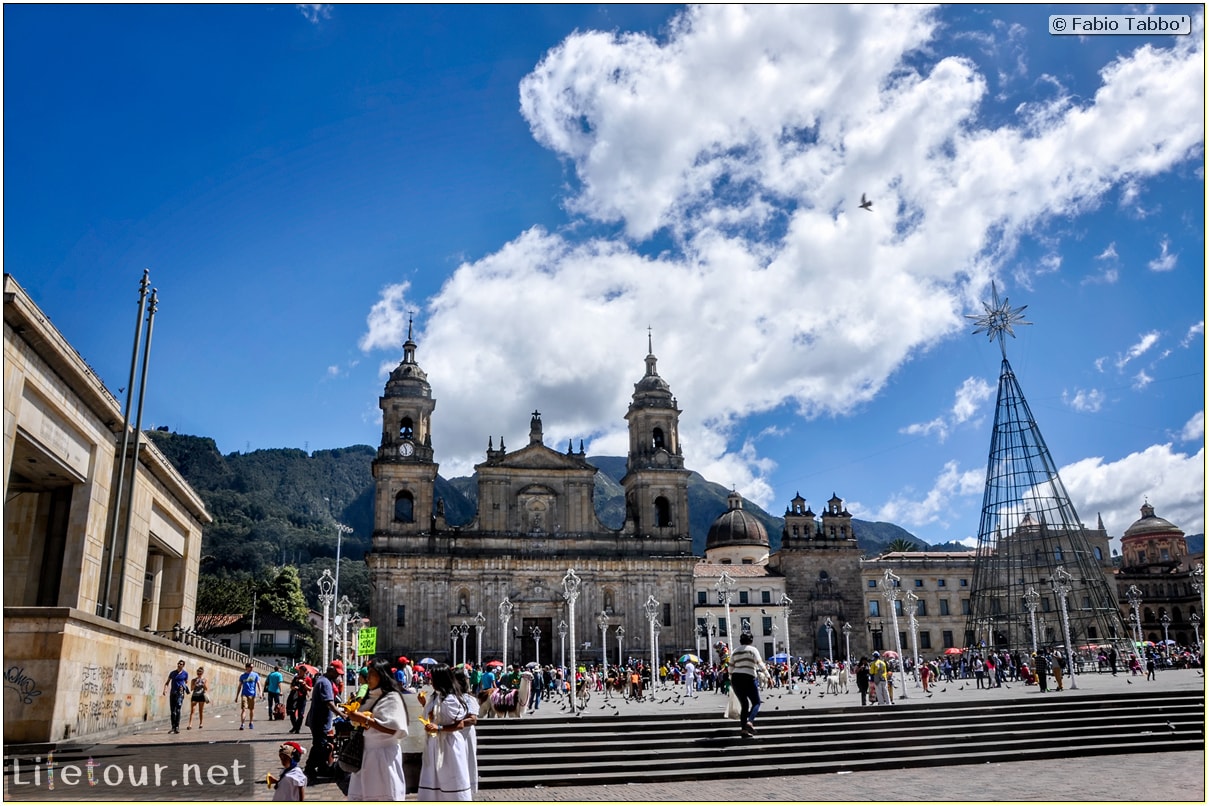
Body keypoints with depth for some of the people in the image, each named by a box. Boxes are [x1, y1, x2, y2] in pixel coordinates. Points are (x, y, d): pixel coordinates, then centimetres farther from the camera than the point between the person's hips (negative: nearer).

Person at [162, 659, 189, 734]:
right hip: (172, 692, 3)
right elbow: (167, 682, 15)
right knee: (172, 711, 6)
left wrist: (184, 687, -5)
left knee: (178, 709, -16)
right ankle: (173, 727, 17)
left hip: (180, 692, -3)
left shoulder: (185, 673, 5)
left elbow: (187, 682, 16)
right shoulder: (172, 673, 10)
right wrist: (165, 689, -2)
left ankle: (177, 727, -16)